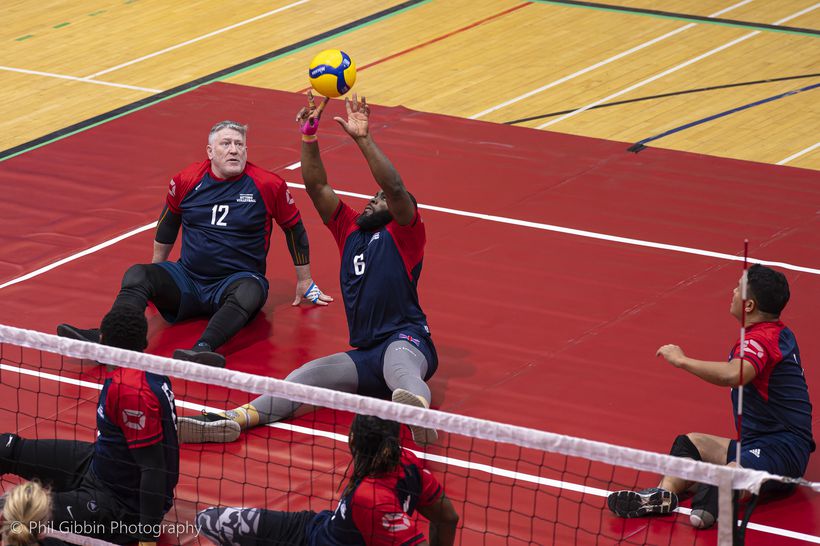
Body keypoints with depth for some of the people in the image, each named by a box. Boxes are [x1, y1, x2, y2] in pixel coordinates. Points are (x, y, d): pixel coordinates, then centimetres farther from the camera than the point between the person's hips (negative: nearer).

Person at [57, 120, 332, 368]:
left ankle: (203, 349, -65)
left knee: (249, 292, -39)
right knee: (137, 275, -23)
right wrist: (155, 274, 30)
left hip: (236, 280, -3)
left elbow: (295, 229, 10)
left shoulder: (268, 186, -3)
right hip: (188, 280, 3)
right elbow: (167, 225, 22)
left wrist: (304, 283, 16)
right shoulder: (186, 181, 4)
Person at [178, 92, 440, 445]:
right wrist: (309, 135, 3)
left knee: (399, 361, -41)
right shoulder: (351, 230, 22)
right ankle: (233, 419, -41)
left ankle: (417, 407, -77)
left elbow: (394, 188, -13)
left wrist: (363, 139, -20)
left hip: (407, 339, -6)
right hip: (365, 356, 6)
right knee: (308, 375, -19)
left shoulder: (403, 233, 5)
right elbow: (317, 186, 14)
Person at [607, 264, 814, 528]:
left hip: (783, 450, -11)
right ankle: (664, 493, -22)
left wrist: (682, 360, -28)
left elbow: (733, 375, -37)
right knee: (691, 443, 6)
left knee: (733, 473, -40)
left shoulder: (760, 339, -16)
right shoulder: (781, 333, 16)